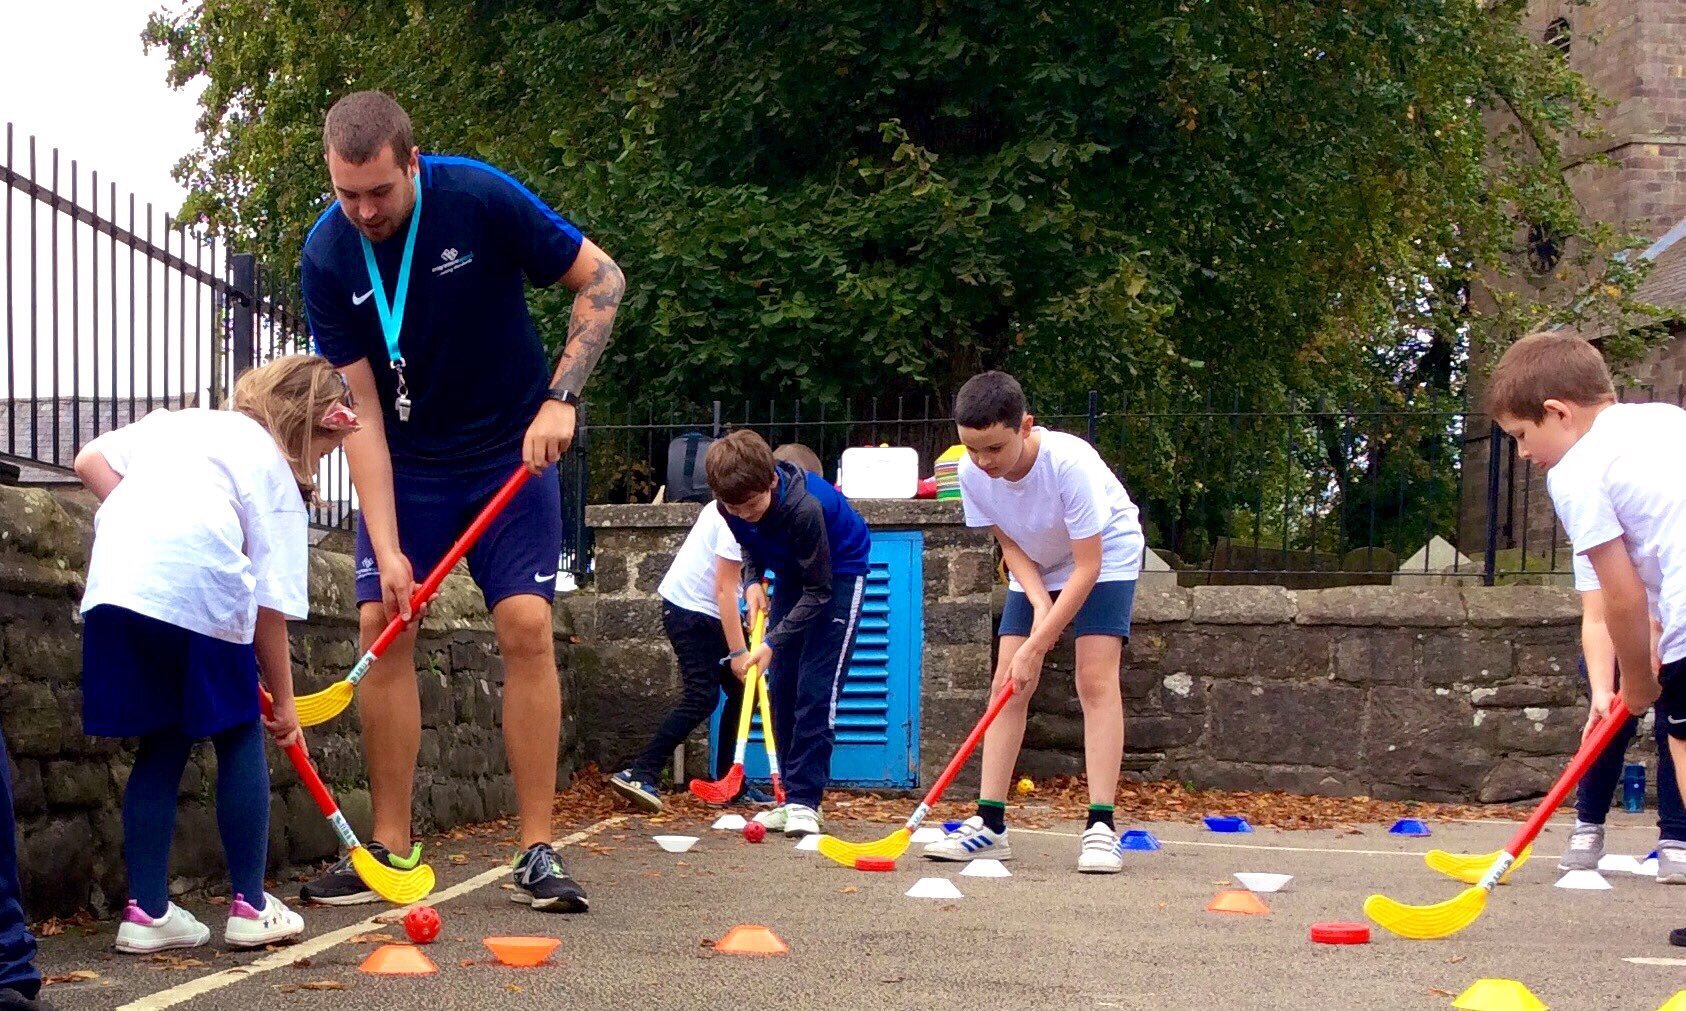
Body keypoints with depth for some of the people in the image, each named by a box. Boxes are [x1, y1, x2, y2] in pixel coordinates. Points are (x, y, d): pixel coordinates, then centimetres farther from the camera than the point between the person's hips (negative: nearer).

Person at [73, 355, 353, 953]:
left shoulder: (179, 422, 31)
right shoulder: (277, 475, 16)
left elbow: (91, 461, 19)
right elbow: (270, 606, 10)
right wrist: (283, 702, 17)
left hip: (114, 583, 5)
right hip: (201, 587, -5)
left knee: (162, 746, 16)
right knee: (240, 736, 14)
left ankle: (147, 911, 14)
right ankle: (250, 907, 16)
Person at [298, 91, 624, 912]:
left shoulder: (481, 199, -21)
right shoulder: (327, 257, -15)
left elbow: (602, 279, -11)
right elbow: (360, 407, -14)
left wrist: (561, 399, -20)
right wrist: (387, 547, -20)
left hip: (510, 450, -2)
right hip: (403, 464, 2)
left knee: (525, 625, -12)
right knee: (383, 624, -8)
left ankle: (537, 853, -6)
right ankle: (390, 847, 3)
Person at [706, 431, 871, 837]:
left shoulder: (805, 507, -38)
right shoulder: (733, 505, -19)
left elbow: (819, 592, -28)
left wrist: (772, 643, -30)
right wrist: (752, 581, -14)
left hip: (838, 574, -7)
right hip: (790, 574, 7)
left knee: (816, 688, -15)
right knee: (782, 686, 2)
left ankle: (805, 801, -14)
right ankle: (793, 797, 7)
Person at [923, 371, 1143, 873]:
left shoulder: (1069, 462, -36)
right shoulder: (972, 473, -21)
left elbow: (1087, 566, -31)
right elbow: (1011, 545, -6)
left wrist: (1035, 647, -32)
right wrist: (1039, 600, -24)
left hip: (1105, 557, -5)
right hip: (1036, 570, 5)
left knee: (1096, 680, -19)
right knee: (1007, 685, -4)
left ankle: (1101, 826, -20)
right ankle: (990, 823, -2)